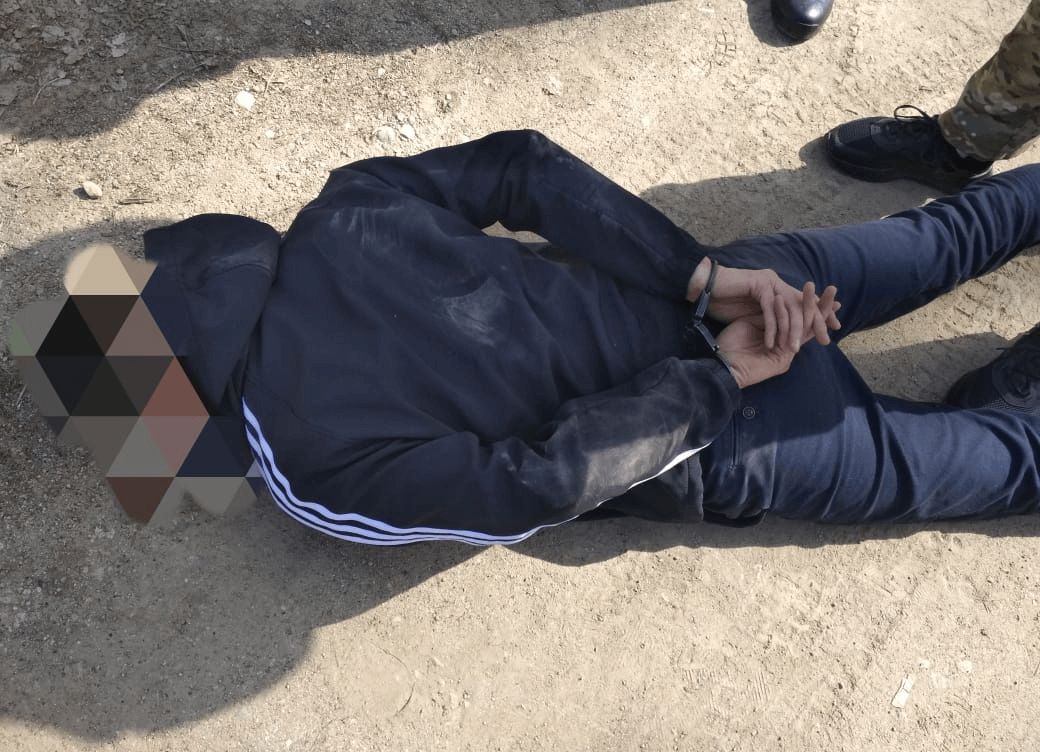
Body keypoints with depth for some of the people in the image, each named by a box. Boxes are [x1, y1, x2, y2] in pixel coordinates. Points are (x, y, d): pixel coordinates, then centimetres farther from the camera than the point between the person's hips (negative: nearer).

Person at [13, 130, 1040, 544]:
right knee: (936, 241, 28)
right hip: (756, 300, 4)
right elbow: (524, 166, -7)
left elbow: (539, 480, -23)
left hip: (731, 445, -3)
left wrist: (723, 378, -15)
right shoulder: (344, 207, -8)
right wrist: (713, 276, -8)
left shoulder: (309, 465, -19)